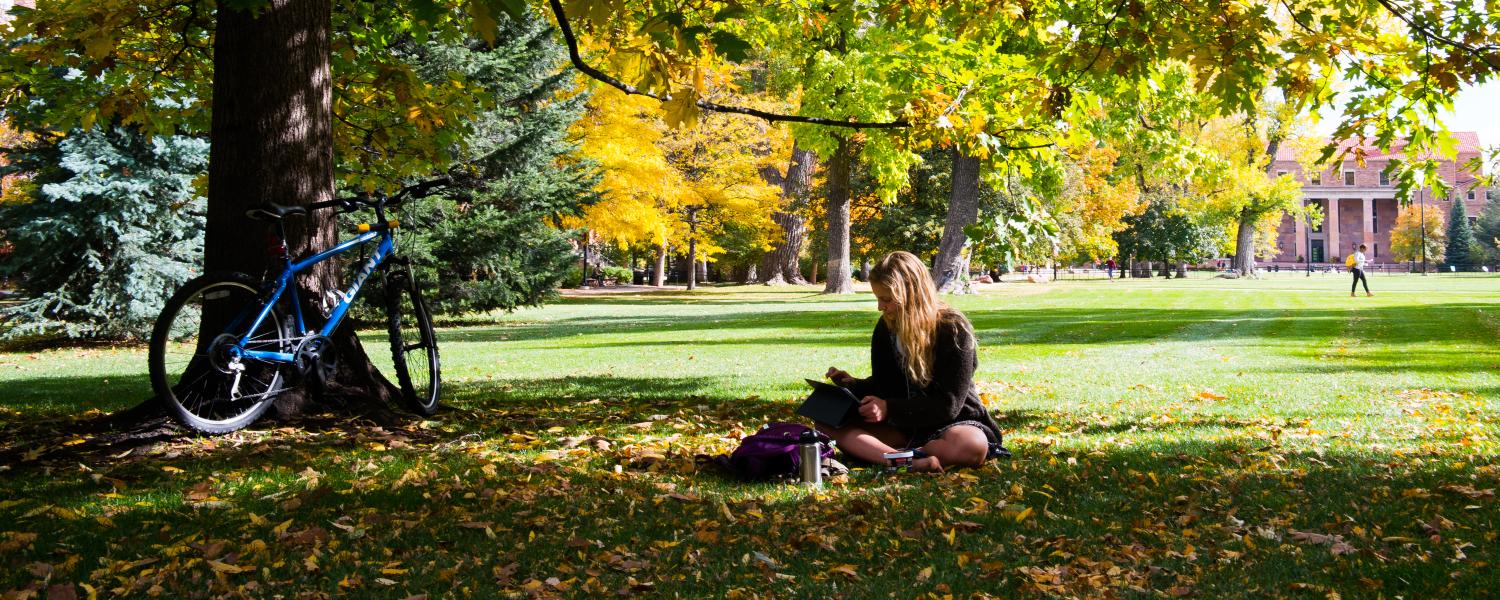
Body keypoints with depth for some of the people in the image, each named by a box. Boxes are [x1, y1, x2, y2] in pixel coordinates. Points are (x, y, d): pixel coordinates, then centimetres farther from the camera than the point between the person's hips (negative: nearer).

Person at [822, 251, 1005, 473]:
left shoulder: (954, 329, -14)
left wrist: (890, 409, -25)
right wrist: (853, 385, -9)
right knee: (829, 423, -19)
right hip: (901, 424, 5)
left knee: (973, 445, -41)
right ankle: (912, 462, -40)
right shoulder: (886, 327, 3)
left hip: (949, 422, -5)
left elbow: (949, 404, -17)